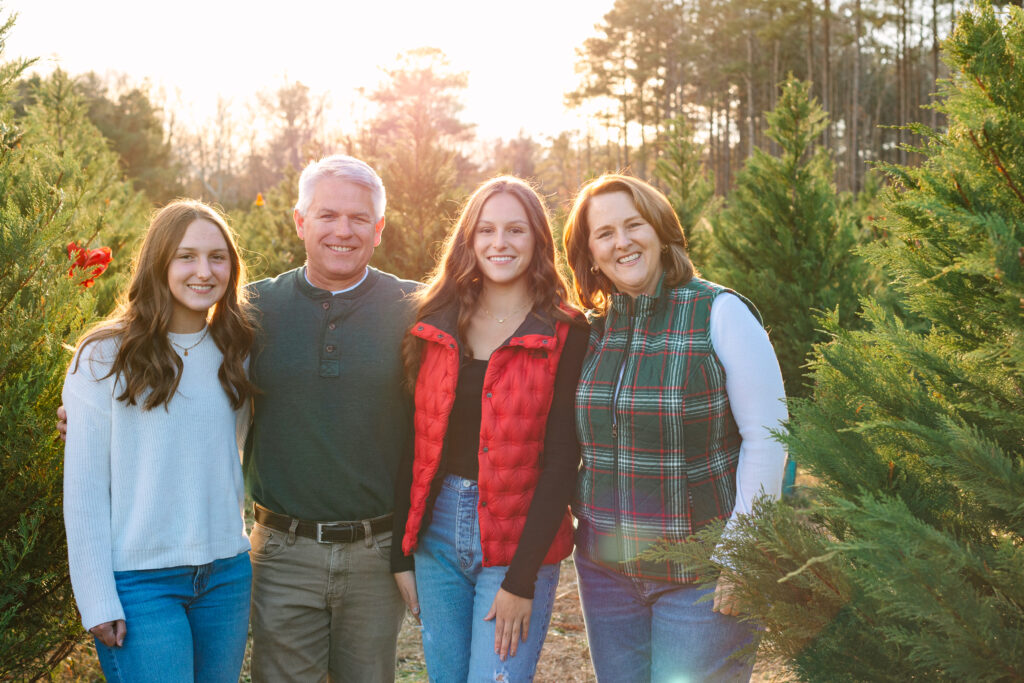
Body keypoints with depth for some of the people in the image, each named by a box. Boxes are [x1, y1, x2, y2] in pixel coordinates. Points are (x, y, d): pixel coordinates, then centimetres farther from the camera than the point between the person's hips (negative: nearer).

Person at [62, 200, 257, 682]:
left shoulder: (234, 352, 8)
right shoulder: (105, 358, -7)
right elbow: (84, 489, -8)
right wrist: (97, 601, -10)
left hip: (227, 572, 5)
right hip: (140, 582, -5)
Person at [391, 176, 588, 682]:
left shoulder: (565, 336, -6)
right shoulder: (436, 326, 6)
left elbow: (561, 462, -10)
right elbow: (415, 441, 8)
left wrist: (521, 579, -14)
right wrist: (401, 554, 4)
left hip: (518, 540, -4)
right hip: (437, 531, 4)